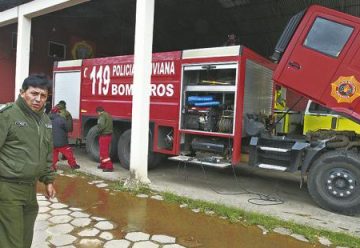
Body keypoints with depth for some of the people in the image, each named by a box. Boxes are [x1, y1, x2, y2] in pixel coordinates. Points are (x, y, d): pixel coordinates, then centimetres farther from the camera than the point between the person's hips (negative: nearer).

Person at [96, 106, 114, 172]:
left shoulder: (102, 116, -14)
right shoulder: (108, 115, 15)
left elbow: (101, 125, -27)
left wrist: (99, 130, -9)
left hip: (104, 136, -10)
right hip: (109, 135, 10)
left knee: (104, 152, -6)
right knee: (103, 151, 21)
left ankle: (109, 167, -7)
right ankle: (103, 165, 31)